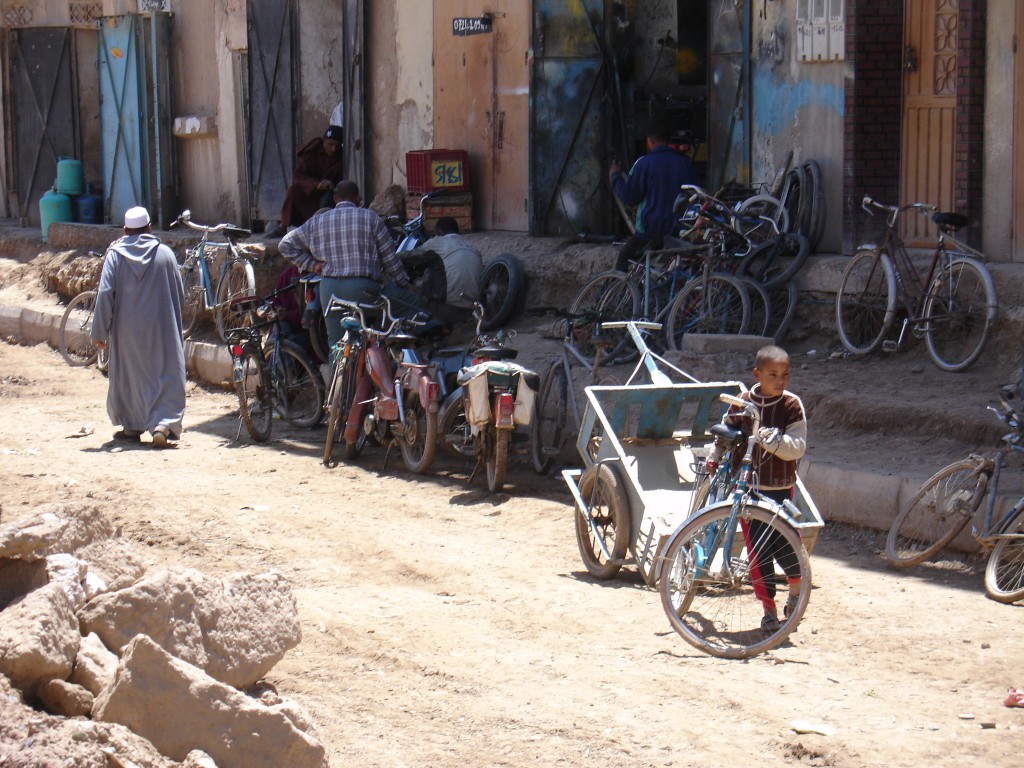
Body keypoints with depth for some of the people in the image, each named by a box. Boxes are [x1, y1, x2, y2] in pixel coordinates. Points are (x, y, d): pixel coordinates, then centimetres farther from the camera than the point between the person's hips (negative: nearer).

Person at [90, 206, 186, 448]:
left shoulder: (115, 254, -3)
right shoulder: (165, 253, 0)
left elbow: (105, 294, -8)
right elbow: (179, 293, 5)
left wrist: (99, 331, -4)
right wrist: (176, 325, 20)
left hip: (126, 329, 0)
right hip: (161, 328, 0)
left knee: (127, 375, 16)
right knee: (166, 375, 1)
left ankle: (132, 425, 23)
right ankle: (164, 424, -17)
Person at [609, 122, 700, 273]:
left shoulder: (645, 163, -10)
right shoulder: (686, 162, 4)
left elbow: (628, 197, -7)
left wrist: (615, 176, 8)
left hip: (652, 229, -5)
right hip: (681, 229, 5)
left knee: (625, 257, 12)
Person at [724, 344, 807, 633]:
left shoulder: (792, 405, -6)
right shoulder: (743, 403, 0)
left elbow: (798, 446, -14)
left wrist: (773, 439, -30)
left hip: (781, 487, -2)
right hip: (748, 486, 2)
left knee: (783, 544, -6)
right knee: (758, 548, 3)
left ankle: (797, 588, 26)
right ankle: (769, 608, 14)